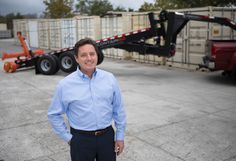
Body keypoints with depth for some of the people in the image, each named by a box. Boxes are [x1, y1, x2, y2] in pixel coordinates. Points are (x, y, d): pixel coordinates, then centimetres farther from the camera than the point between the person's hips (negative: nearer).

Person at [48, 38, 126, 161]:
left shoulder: (110, 78, -2)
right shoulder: (65, 84, -7)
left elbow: (118, 109, 4)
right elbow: (54, 114, 1)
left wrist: (120, 136, 5)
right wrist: (68, 137, 0)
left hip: (107, 136, 2)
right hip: (81, 139, -1)